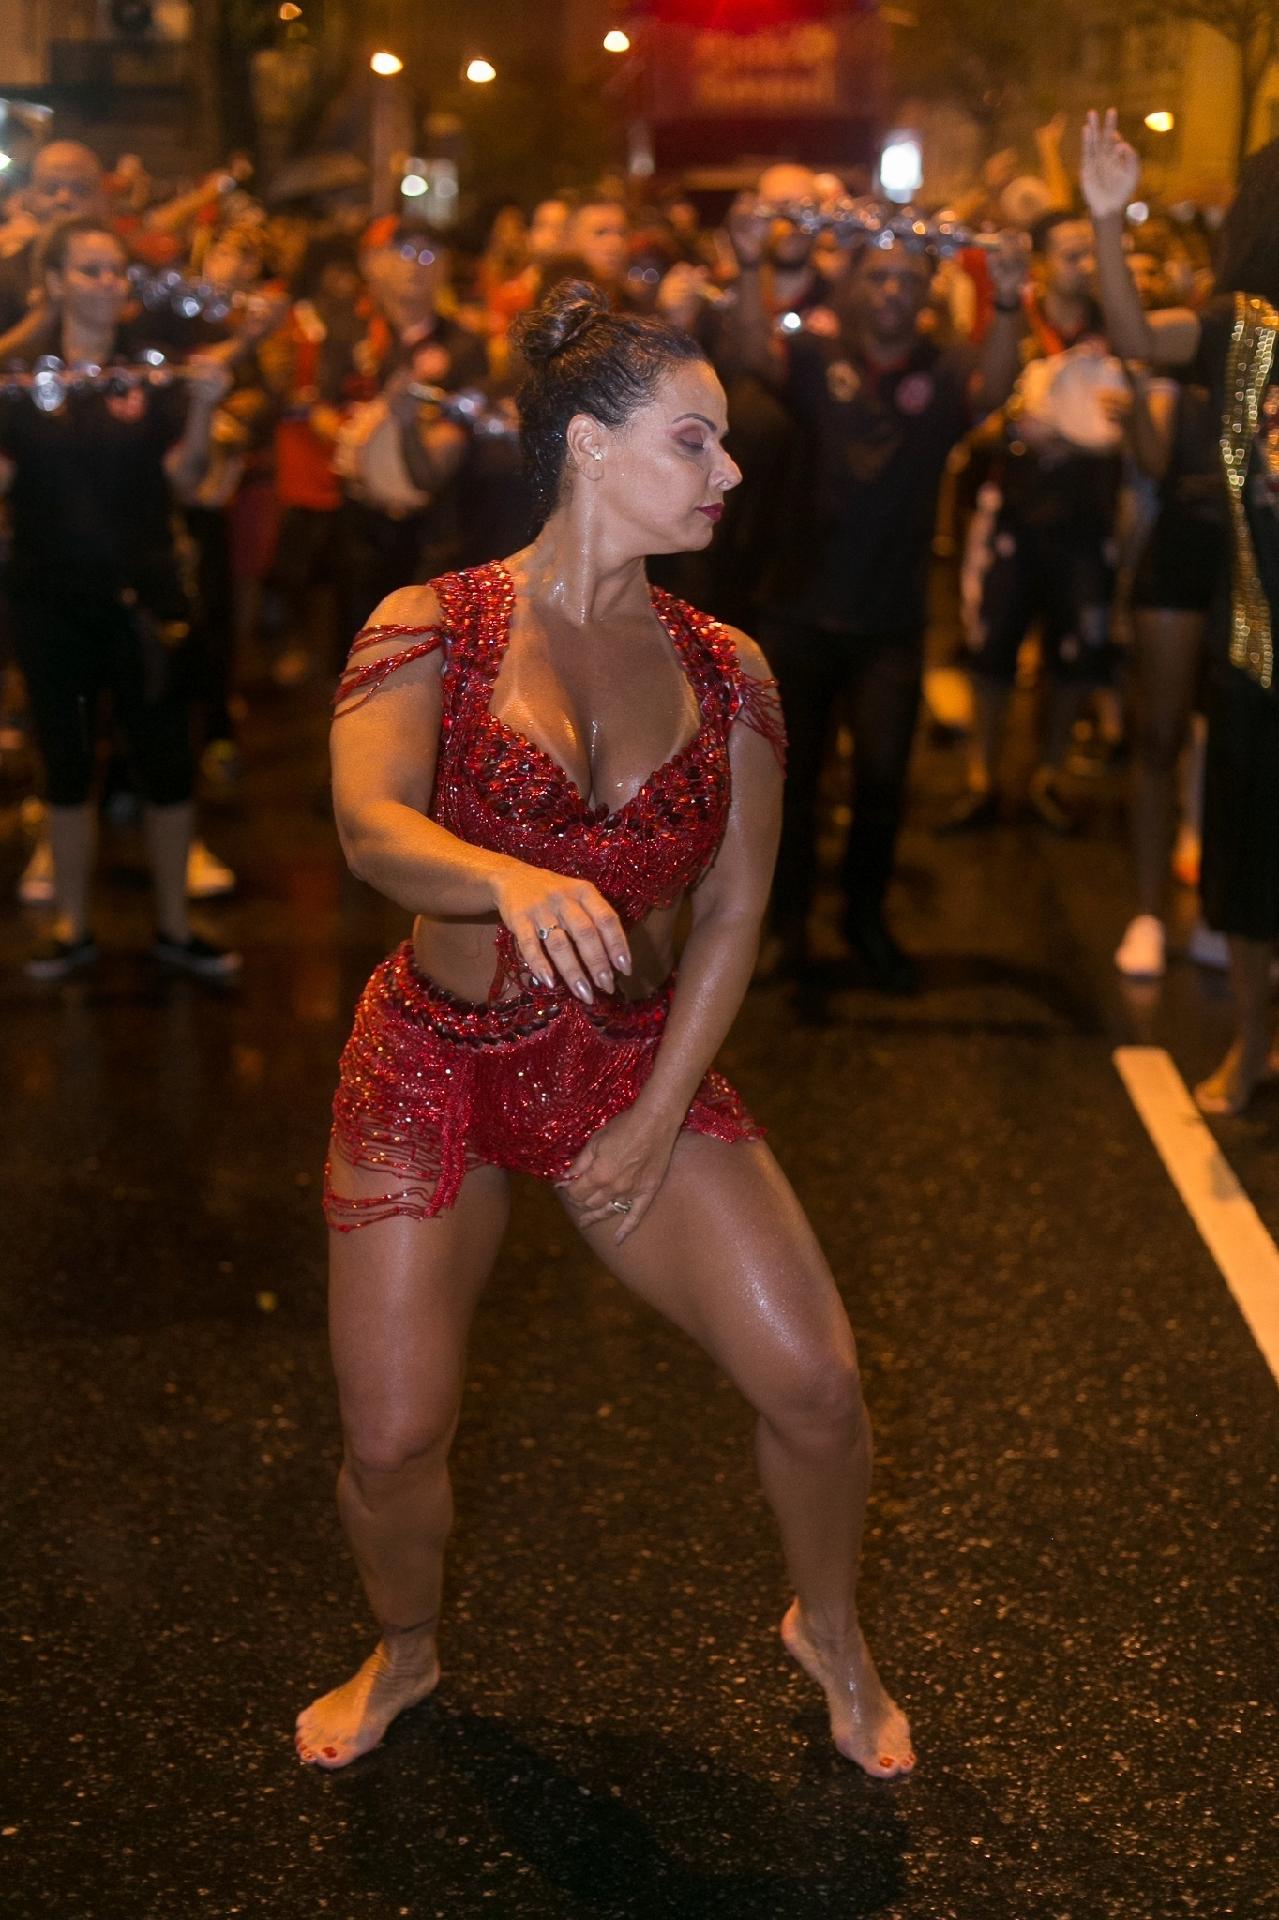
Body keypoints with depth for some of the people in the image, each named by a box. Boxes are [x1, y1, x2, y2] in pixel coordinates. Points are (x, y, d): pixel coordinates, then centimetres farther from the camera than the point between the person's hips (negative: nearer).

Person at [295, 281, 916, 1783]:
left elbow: (732, 915, 0)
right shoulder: (431, 630, -10)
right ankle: (404, 1650, 32)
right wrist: (511, 882, -48)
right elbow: (370, 826, -27)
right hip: (436, 1063, -2)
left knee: (815, 1383, -7)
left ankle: (830, 1635, 25)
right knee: (390, 1445, -3)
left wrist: (658, 1122, -8)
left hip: (639, 1060, 2)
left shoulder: (724, 671, 1)